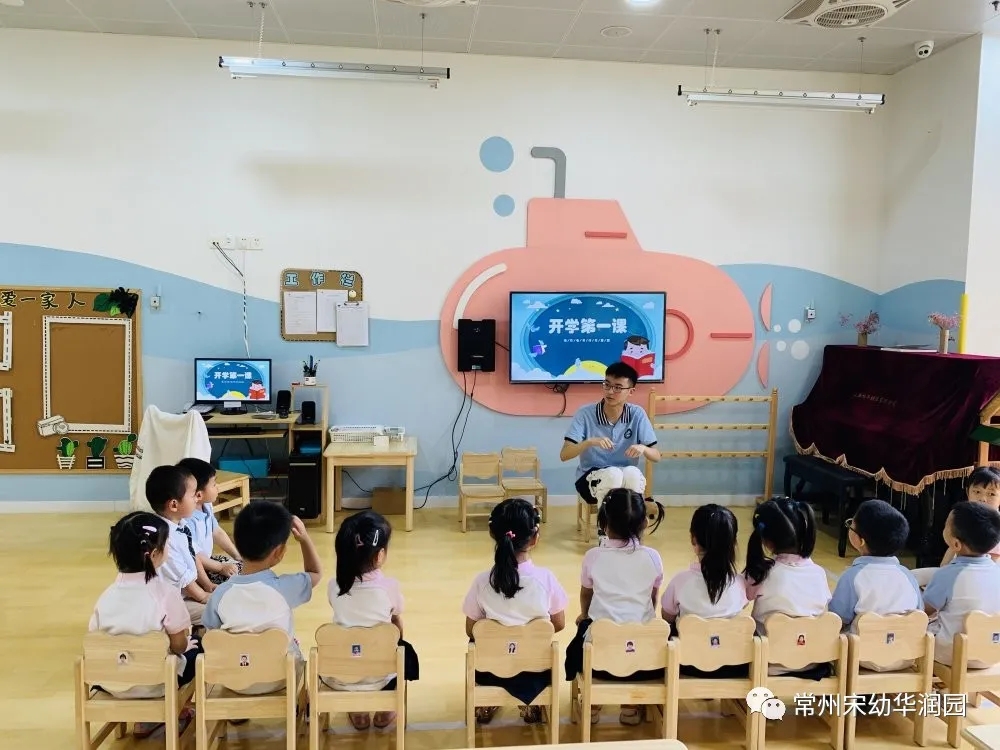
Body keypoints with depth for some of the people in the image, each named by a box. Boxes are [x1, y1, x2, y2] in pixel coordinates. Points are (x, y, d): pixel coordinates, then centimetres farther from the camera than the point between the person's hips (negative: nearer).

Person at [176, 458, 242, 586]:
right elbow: (193, 556, -27)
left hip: (207, 559, 10)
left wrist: (238, 556, 8)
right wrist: (221, 567, -19)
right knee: (231, 576, -22)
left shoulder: (206, 507, -1)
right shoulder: (187, 520, -31)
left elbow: (217, 532, 11)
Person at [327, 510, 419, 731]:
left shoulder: (335, 586, -9)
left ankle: (357, 711, 27)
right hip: (378, 677, -1)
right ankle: (385, 709, 23)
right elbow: (398, 630, 2)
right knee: (406, 652, 29)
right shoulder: (389, 586, -15)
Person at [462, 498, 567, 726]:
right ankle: (531, 706, 33)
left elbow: (471, 630, -7)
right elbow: (559, 624, -5)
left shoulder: (482, 581, -19)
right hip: (537, 670, 0)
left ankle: (486, 704, 34)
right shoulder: (546, 578, -19)